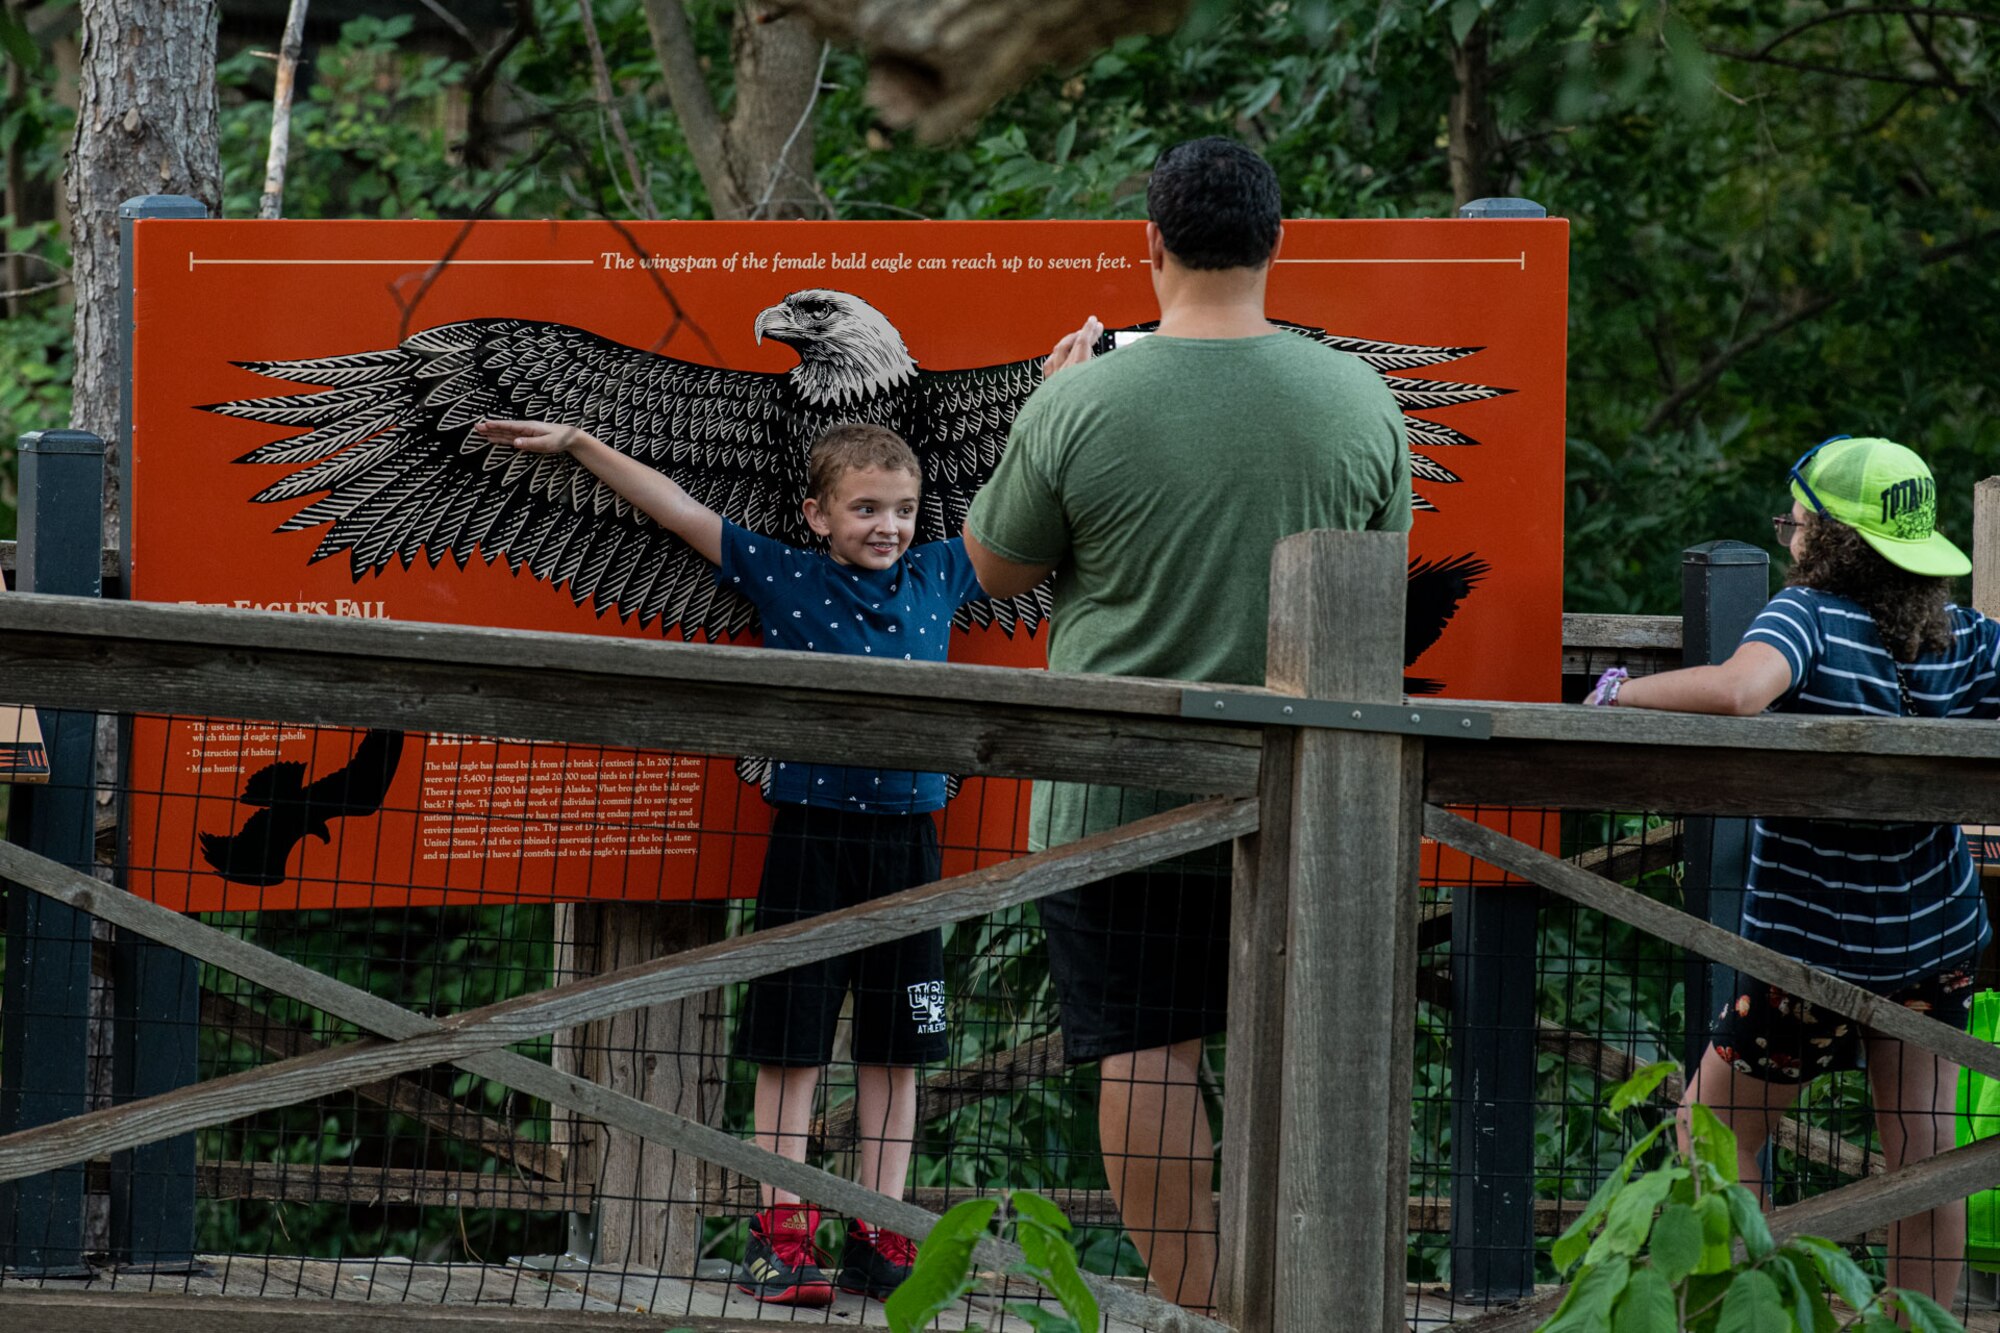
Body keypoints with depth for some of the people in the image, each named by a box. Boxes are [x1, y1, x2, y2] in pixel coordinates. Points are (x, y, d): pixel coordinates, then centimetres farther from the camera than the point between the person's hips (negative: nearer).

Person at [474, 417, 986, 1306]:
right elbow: (677, 509, 1)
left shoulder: (938, 576, 7)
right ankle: (779, 1232, 2)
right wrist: (578, 445, 0)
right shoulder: (783, 577, 0)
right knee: (791, 1042, 0)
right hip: (810, 836, -3)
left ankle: (880, 1234, 11)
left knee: (896, 1048, 6)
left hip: (907, 840, 3)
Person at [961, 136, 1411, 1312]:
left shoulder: (1080, 403, -10)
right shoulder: (1359, 400, -2)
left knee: (1147, 1054, 2)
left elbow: (999, 568, 4)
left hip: (1117, 795, -2)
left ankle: (1194, 1301, 0)